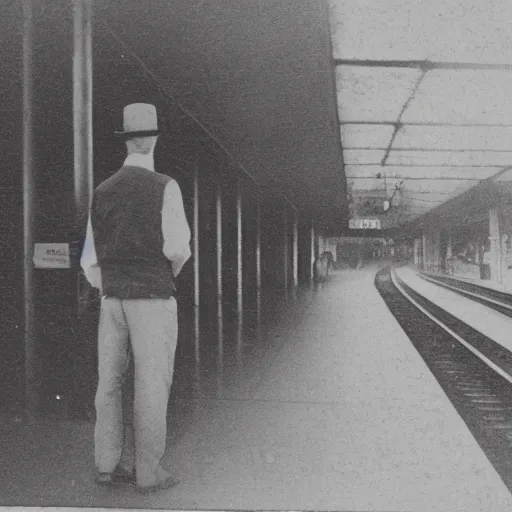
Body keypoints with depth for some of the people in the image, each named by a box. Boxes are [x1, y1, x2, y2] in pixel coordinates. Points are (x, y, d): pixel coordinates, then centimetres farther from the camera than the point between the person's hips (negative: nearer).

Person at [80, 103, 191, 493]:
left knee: (110, 381, 12)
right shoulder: (165, 187, -9)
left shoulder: (103, 192, 8)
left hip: (113, 297, 5)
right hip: (153, 296, -5)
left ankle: (108, 463, 13)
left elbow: (90, 259, 10)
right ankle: (148, 471, 4)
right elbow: (178, 247, -16)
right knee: (153, 385, 0)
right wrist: (174, 270, 8)